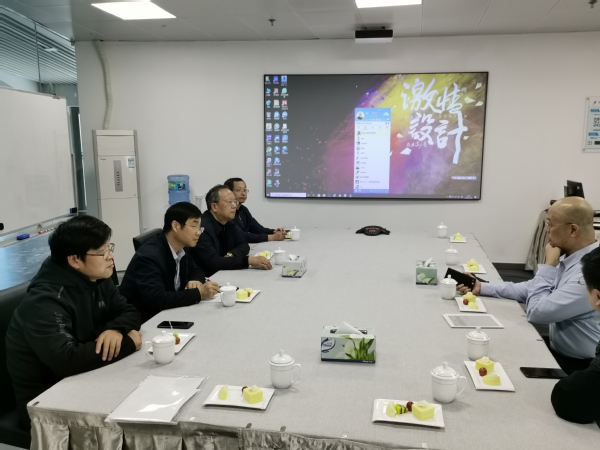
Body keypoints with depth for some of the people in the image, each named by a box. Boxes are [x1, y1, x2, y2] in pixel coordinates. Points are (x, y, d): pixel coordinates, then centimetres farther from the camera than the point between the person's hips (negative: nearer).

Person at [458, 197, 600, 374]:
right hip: (559, 351, 7)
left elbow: (537, 311, -27)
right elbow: (532, 288, 11)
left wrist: (548, 265, -18)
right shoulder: (570, 257, 1)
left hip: (579, 367, -7)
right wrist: (482, 288, 5)